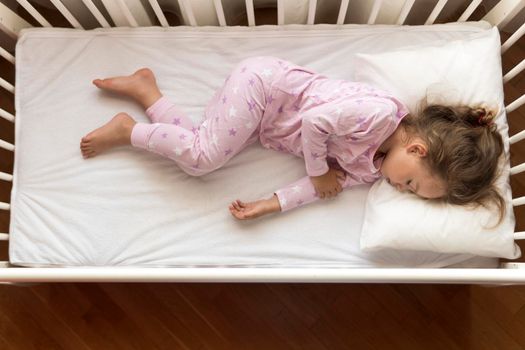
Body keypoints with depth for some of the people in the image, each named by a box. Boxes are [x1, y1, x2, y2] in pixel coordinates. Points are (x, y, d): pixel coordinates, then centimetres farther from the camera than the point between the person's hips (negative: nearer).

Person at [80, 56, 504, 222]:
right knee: (205, 155, -21)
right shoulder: (381, 112, -27)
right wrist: (319, 172, -15)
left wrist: (268, 205, -17)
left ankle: (145, 87, 17)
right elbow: (315, 120, -30)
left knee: (197, 158, 1)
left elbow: (334, 182, -6)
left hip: (263, 122, 7)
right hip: (263, 80, -7)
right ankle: (127, 130, 4)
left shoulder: (372, 167, -2)